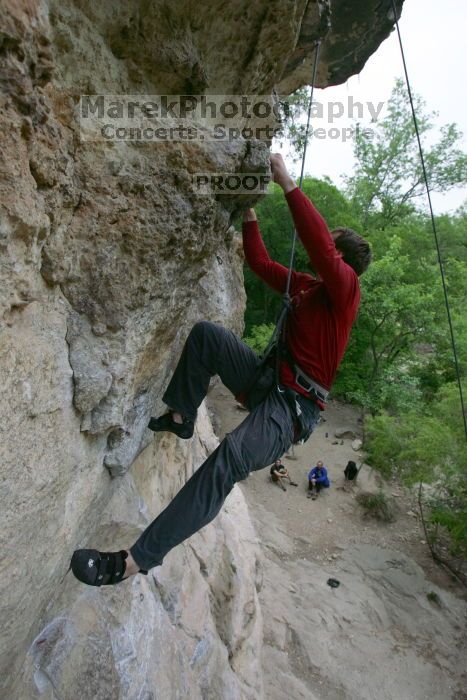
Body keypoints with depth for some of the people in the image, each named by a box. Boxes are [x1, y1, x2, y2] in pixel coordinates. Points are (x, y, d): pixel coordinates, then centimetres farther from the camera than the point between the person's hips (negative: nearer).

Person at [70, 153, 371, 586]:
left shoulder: (344, 286, -7)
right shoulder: (306, 285, 15)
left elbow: (319, 244, -26)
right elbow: (260, 262, 22)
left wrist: (287, 182, -20)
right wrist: (249, 210, 19)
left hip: (294, 407, -8)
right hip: (267, 380, 8)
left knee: (231, 456, -34)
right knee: (205, 333, -1)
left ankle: (137, 559, -25)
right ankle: (180, 417, 5)